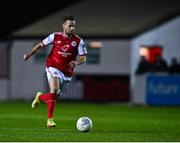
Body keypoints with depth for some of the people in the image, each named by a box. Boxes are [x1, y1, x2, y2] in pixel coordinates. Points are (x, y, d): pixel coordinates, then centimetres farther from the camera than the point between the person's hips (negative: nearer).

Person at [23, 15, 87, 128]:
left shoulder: (79, 41, -4)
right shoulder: (55, 36, -3)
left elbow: (83, 58, -5)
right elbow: (41, 45, 9)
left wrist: (76, 62, -26)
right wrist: (30, 54, -1)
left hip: (67, 72, 3)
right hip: (53, 68, -3)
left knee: (55, 97, 10)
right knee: (54, 91, -24)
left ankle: (40, 97, 44)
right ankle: (50, 119, -18)